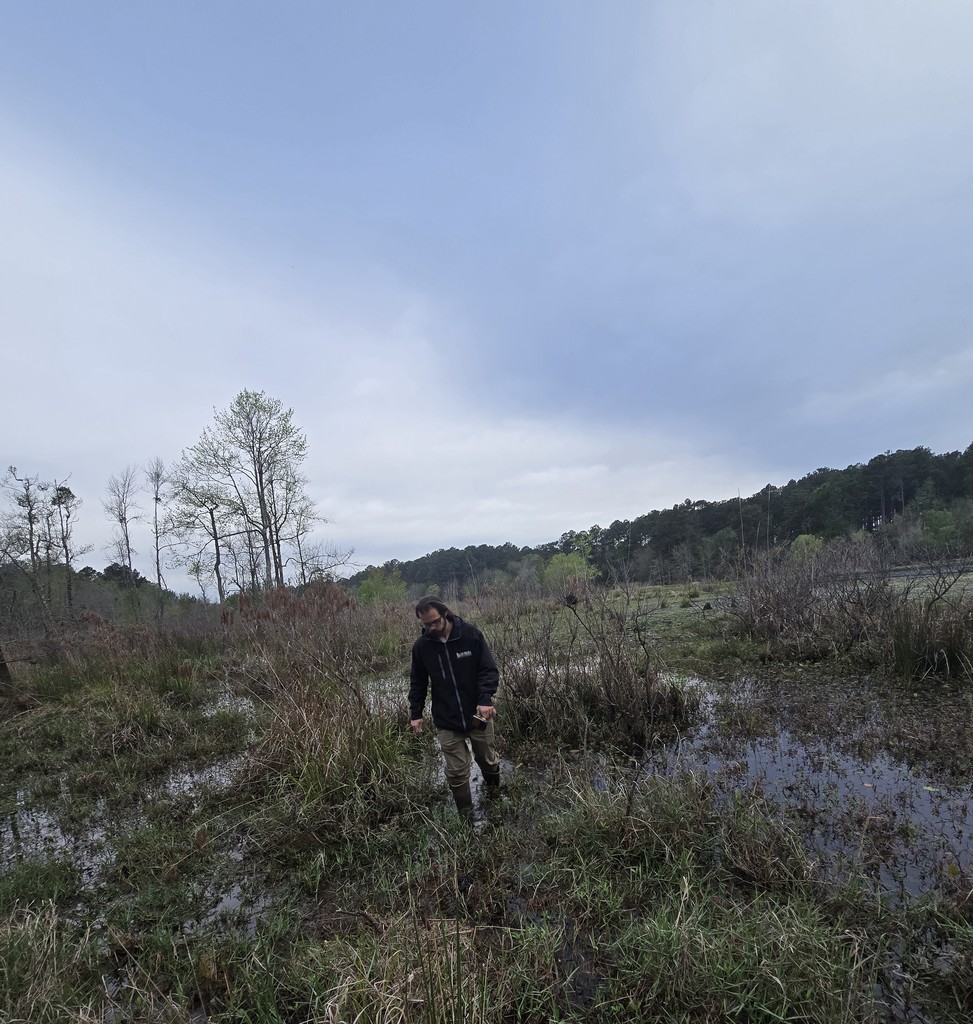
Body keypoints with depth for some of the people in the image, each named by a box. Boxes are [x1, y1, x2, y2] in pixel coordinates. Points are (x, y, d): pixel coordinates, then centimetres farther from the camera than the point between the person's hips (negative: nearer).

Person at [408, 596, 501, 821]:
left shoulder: (471, 634, -14)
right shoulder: (421, 646, -6)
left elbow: (489, 670, -11)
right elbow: (418, 683, 7)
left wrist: (485, 700, -23)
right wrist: (415, 713, 4)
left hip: (478, 715, 0)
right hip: (446, 721, 1)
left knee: (488, 760, 19)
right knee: (456, 772, 4)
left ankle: (496, 798, 49)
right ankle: (466, 817, 26)